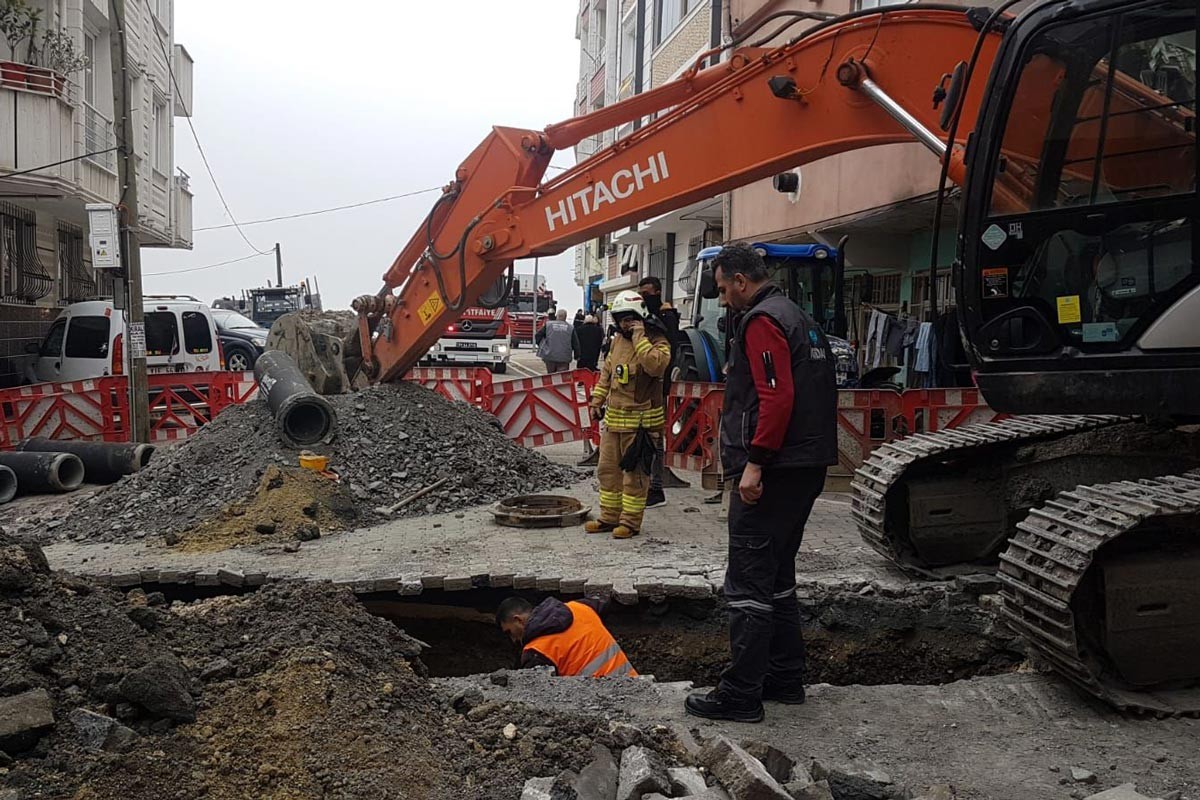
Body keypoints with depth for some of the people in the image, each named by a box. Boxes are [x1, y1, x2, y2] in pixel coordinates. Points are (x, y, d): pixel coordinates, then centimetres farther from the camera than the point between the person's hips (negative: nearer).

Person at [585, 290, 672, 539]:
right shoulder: (617, 340, 12)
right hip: (613, 416, 8)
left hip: (640, 420, -8)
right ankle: (609, 518, 24)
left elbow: (655, 366, -31)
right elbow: (606, 372, 22)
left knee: (634, 473, 0)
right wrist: (597, 399, 18)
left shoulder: (657, 341, -10)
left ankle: (630, 522, 10)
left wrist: (640, 338, -24)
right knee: (608, 469, 13)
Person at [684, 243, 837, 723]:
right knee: (778, 577, 18)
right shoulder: (800, 319, 20)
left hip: (772, 471, -10)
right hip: (807, 467, 10)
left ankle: (741, 695, 1)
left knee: (748, 584, -5)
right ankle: (785, 678, 26)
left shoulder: (761, 322, -11)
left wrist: (755, 463, -23)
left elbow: (776, 396, -23)